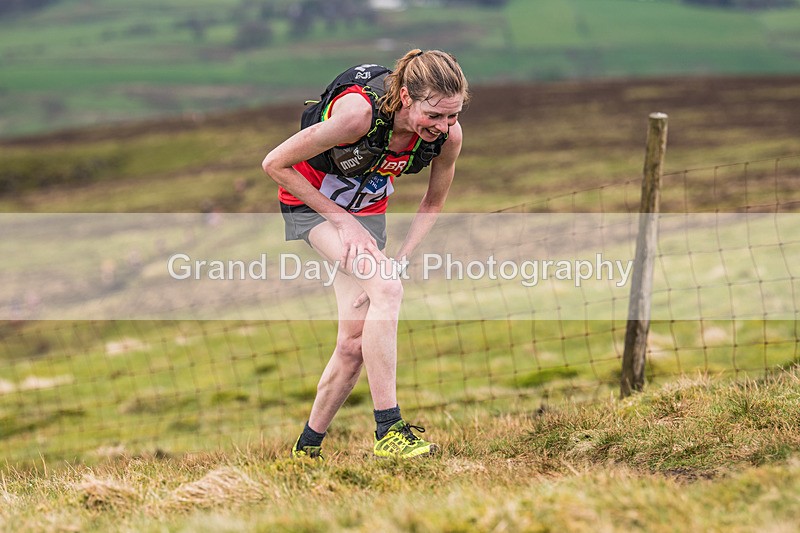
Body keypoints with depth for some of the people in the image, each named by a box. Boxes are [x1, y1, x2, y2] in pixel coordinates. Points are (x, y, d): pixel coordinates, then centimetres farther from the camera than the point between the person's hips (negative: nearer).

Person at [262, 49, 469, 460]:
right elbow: (275, 164, -25)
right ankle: (388, 429, -28)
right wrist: (341, 220, -23)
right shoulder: (359, 111, -36)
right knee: (386, 287, -30)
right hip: (311, 202, -6)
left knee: (354, 344, 1)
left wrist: (400, 257, -11)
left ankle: (306, 448, 20)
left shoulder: (448, 135, -20)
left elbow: (433, 203, 1)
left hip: (367, 210, 6)